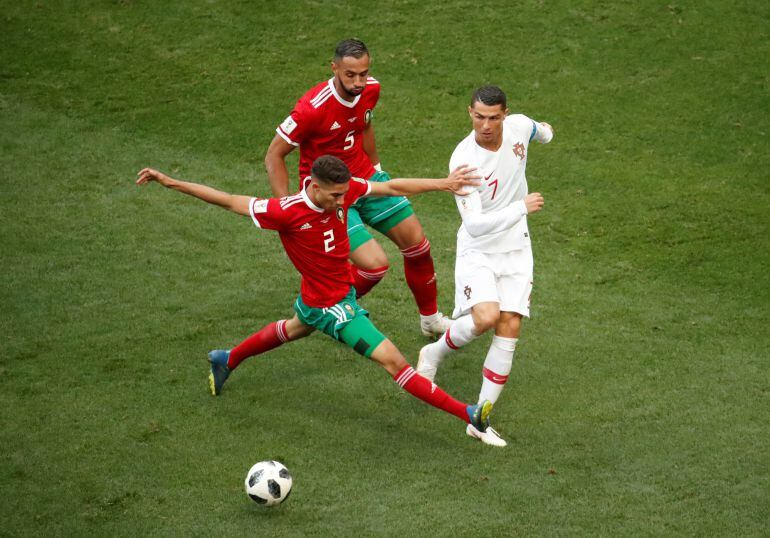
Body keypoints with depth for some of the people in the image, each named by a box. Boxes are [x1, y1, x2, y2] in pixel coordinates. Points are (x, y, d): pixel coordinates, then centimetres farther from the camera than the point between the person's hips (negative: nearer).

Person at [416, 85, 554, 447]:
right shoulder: (464, 160, -25)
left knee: (510, 328, -5)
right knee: (486, 317, -27)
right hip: (477, 251, -5)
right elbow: (475, 224, -29)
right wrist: (522, 208, -29)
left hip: (515, 249, 5)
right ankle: (435, 353, 6)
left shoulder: (519, 126, -8)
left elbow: (541, 132, 20)